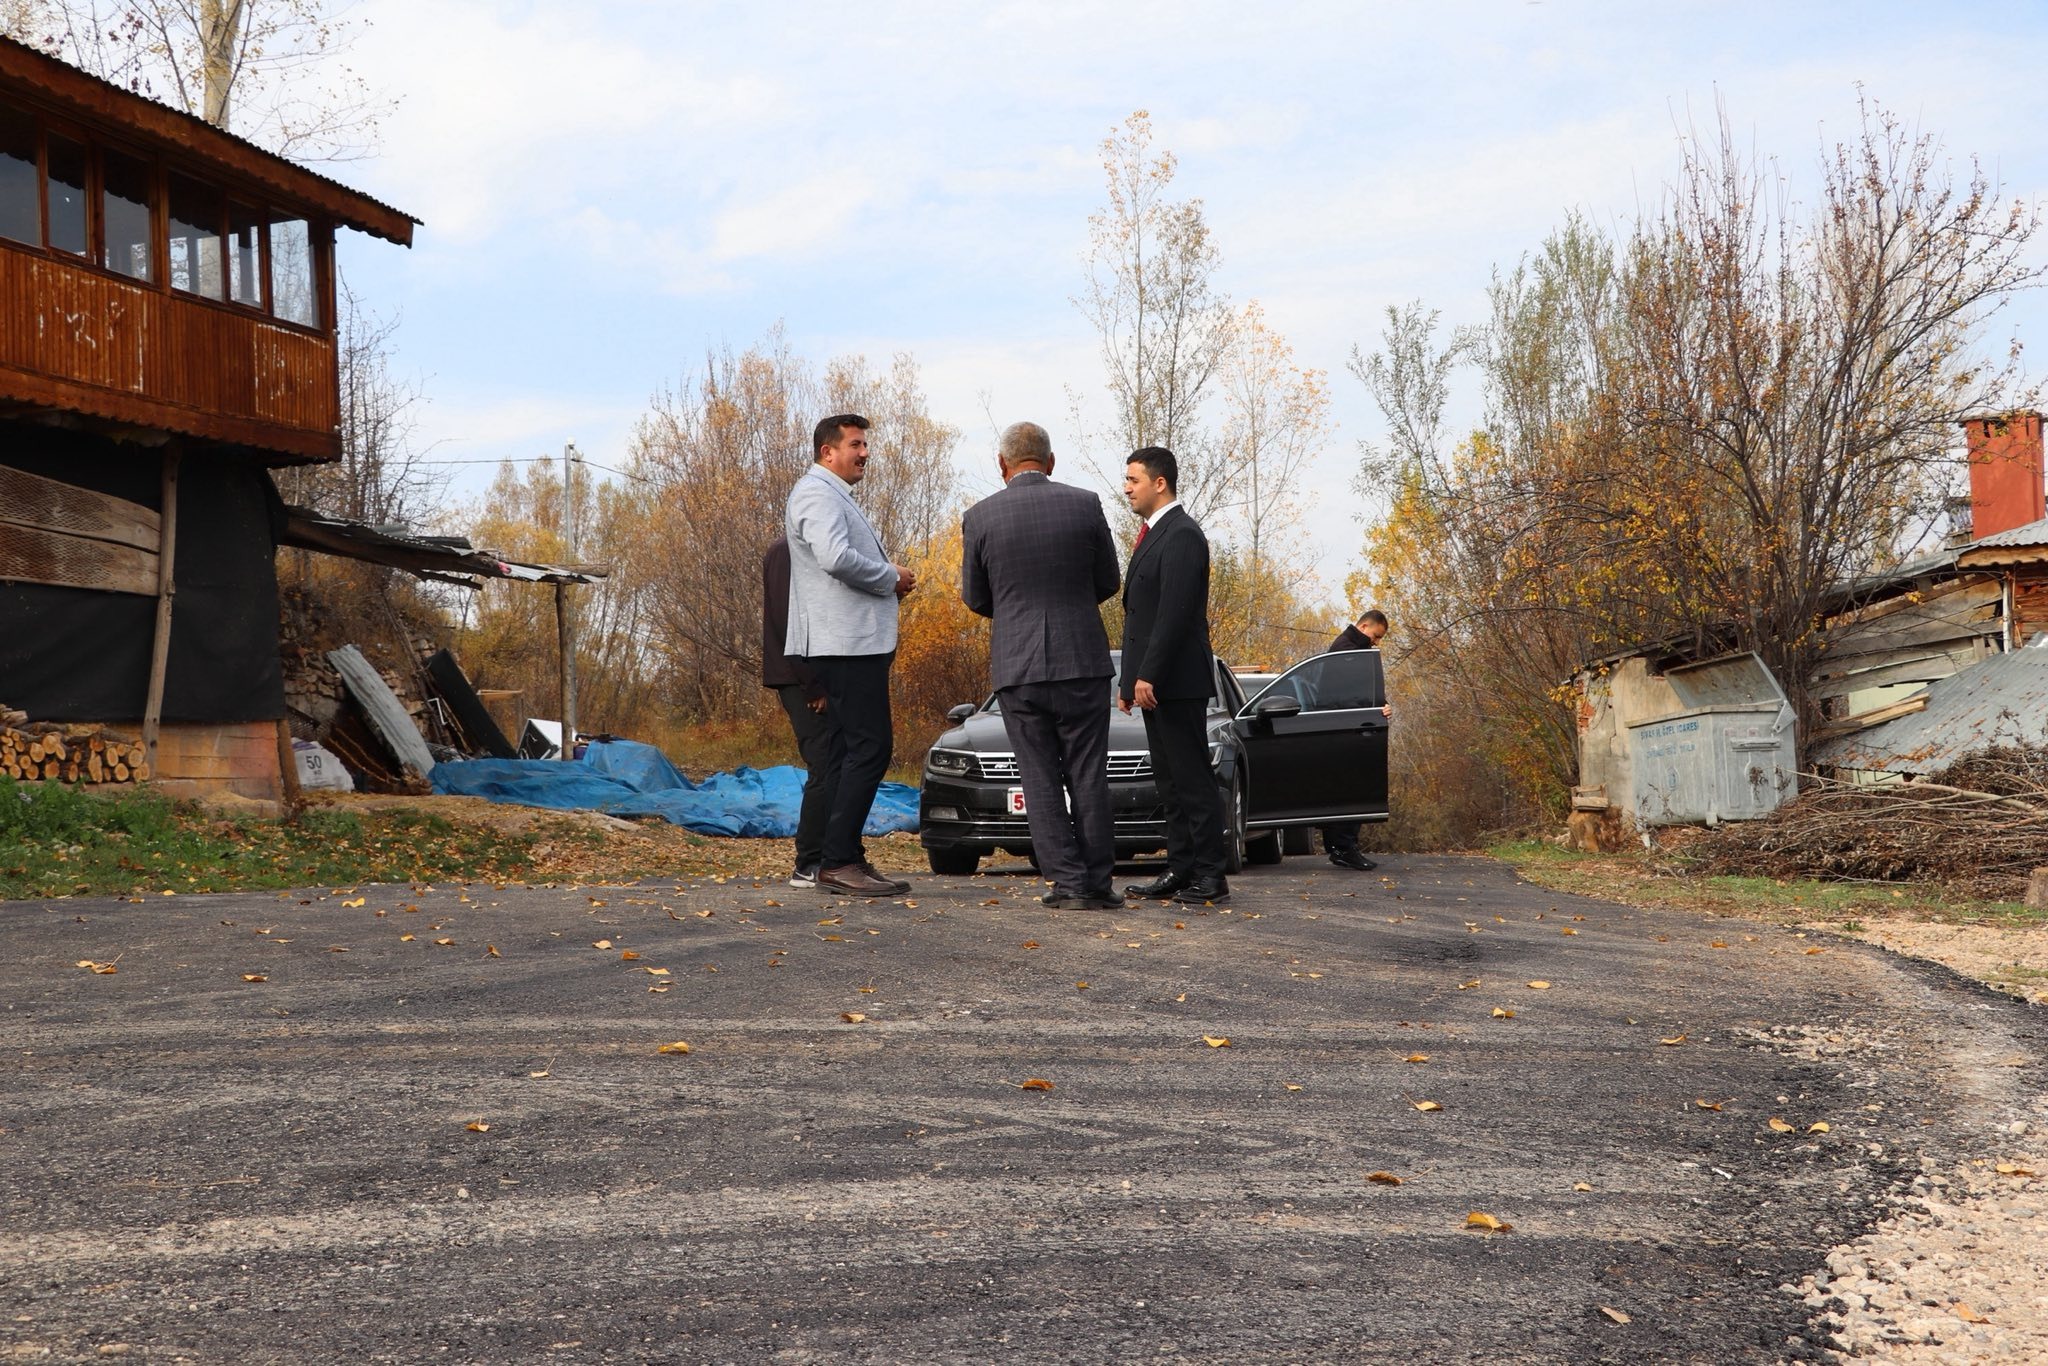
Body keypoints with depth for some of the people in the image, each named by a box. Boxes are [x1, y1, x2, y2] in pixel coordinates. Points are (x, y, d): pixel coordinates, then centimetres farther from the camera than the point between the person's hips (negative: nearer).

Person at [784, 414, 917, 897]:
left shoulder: (836, 496, 24)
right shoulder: (817, 494, -10)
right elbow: (835, 557, -25)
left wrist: (888, 579, 11)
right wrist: (891, 578, -12)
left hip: (857, 642, 11)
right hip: (845, 642, -11)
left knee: (849, 751, 10)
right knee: (870, 748, -14)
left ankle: (839, 861, 12)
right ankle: (839, 861, -15)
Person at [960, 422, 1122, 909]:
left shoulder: (980, 517, -3)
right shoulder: (1084, 504, -2)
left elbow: (976, 600, 6)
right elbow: (1107, 582, 7)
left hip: (1017, 665, 0)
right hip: (1082, 660, 0)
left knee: (1041, 780, 6)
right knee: (1088, 777, 7)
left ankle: (1069, 882, 3)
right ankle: (1098, 885, 7)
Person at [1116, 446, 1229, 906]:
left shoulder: (1182, 535, -12)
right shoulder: (1153, 535, 19)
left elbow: (1175, 613, -21)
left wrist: (1148, 676, -23)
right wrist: (1129, 679, 17)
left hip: (1175, 681, -10)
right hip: (1153, 683, 10)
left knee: (1193, 779, -7)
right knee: (1171, 782, 11)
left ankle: (1210, 877, -4)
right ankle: (1180, 872, 15)